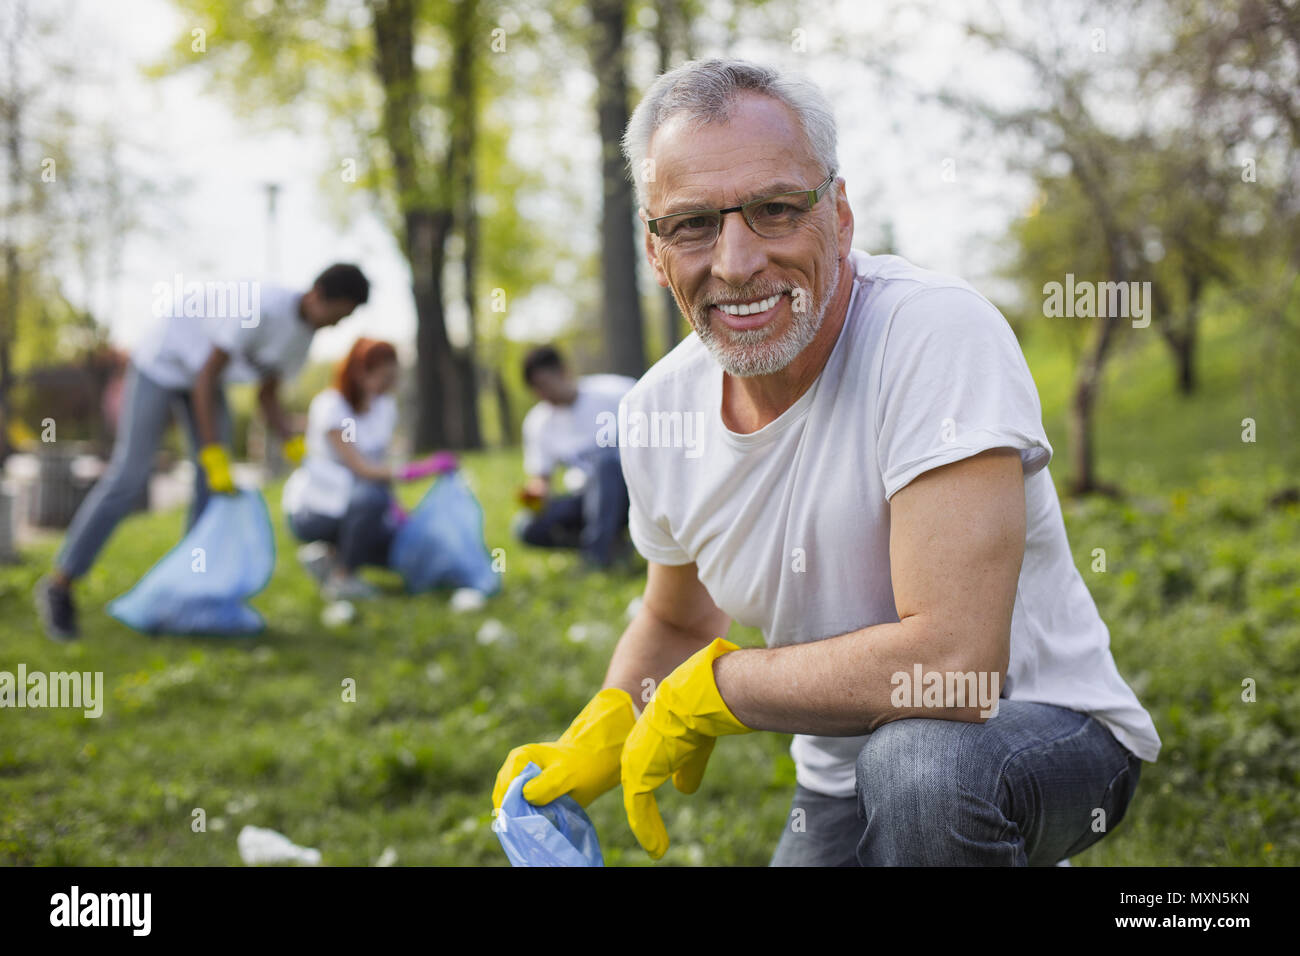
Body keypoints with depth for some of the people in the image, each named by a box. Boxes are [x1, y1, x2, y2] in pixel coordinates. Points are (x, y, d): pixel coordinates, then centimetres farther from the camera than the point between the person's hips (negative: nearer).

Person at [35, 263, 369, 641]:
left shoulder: (304, 328, -6)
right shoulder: (259, 307, -33)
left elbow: (267, 397, 1)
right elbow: (207, 376, -28)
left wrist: (295, 446, -16)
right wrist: (214, 457, -29)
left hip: (203, 369, 8)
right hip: (162, 362, -8)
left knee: (215, 485, -5)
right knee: (128, 478, -11)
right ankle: (59, 584, -2)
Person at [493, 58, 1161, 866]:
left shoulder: (939, 336, -26)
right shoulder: (661, 408, -5)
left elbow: (950, 662, -34)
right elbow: (677, 622, 15)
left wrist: (708, 690, -20)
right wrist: (602, 738, -5)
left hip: (1047, 731, -7)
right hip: (843, 788, 7)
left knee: (921, 759, -37)